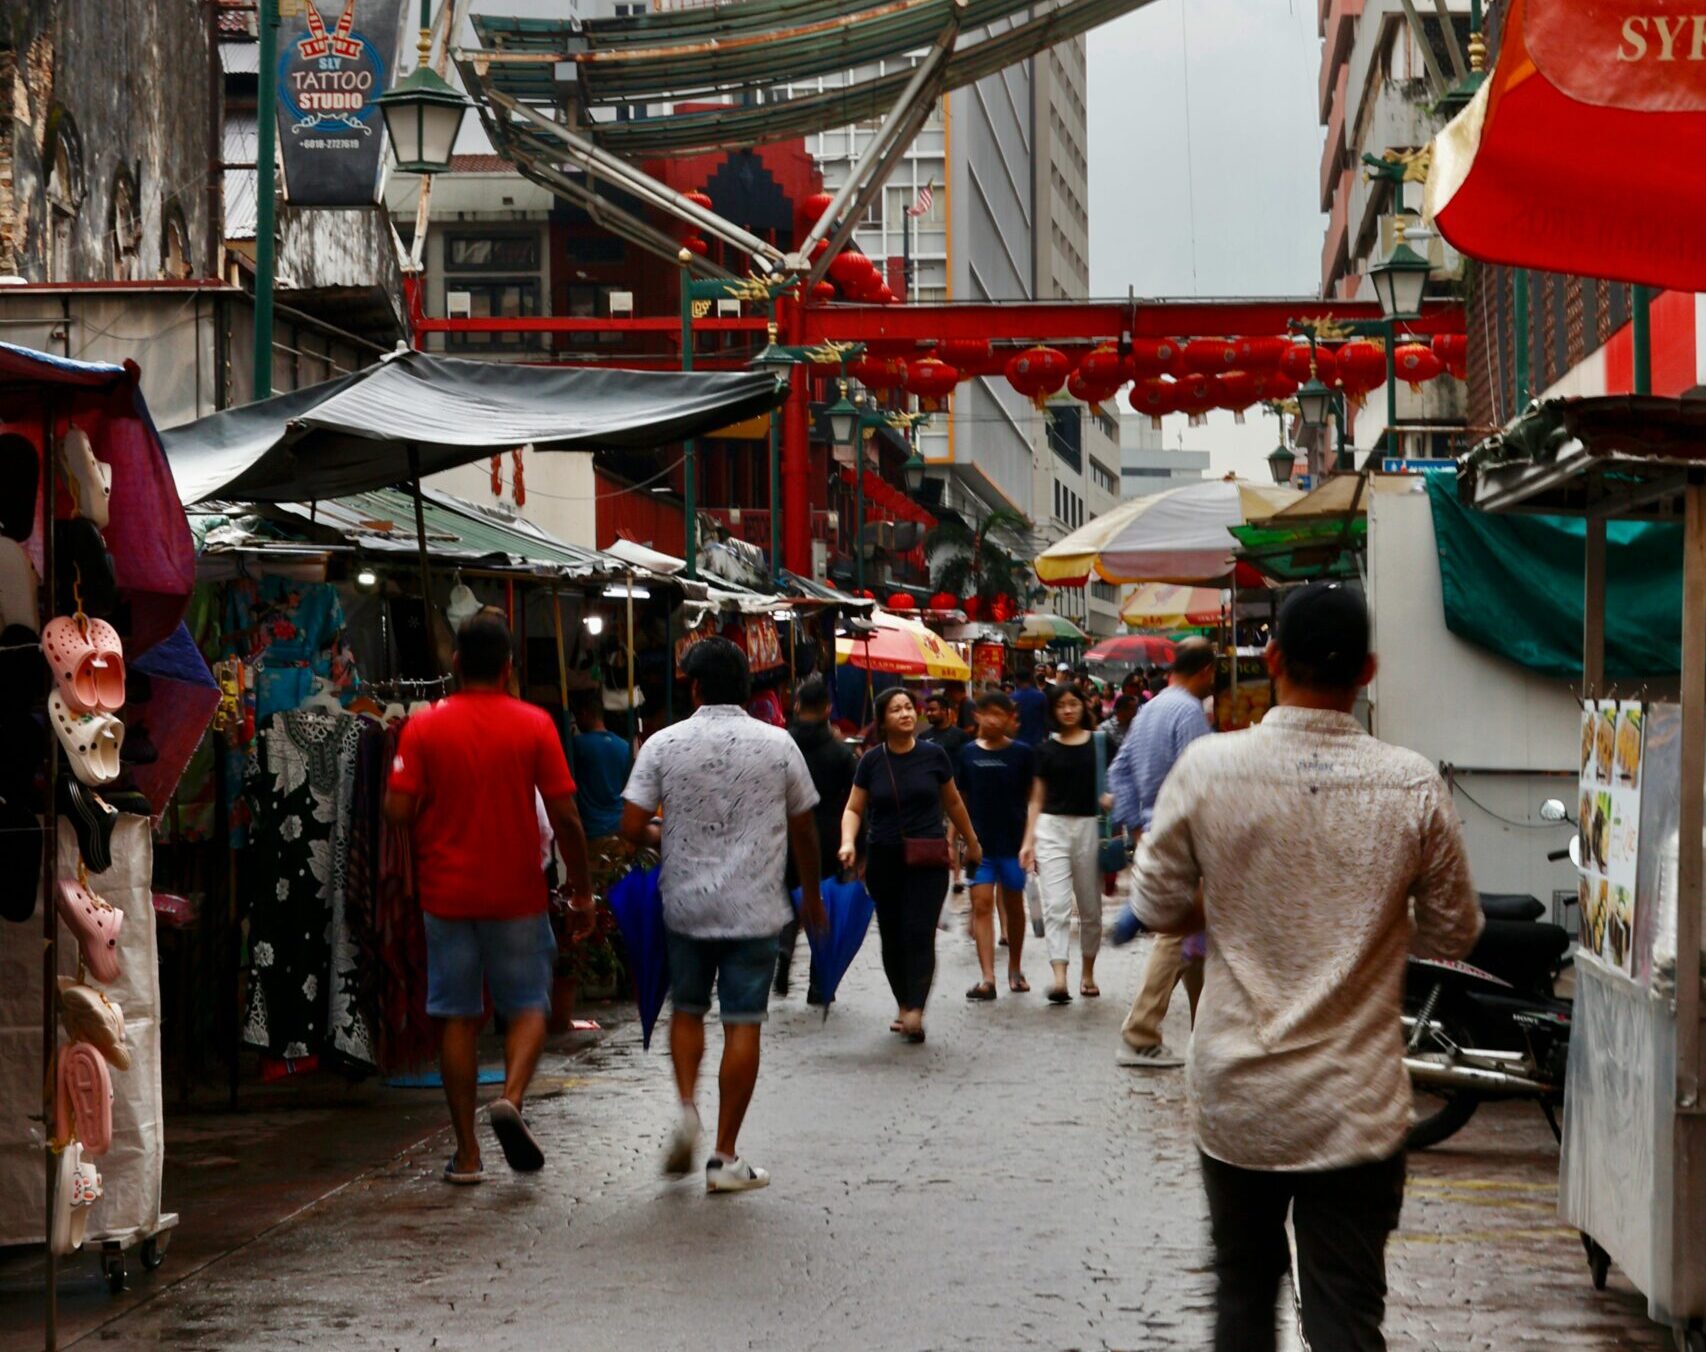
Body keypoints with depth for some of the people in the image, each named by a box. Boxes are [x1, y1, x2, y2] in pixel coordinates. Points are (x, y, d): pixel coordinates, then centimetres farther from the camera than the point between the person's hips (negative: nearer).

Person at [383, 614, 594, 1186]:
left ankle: (466, 1153, 7)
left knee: (457, 1018, 7)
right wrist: (581, 890, 4)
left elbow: (398, 810, -9)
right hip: (517, 894, -1)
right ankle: (512, 1099, -14)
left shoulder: (423, 727, -3)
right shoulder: (534, 725, -4)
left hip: (447, 893, 1)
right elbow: (565, 816, -6)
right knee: (528, 1006, 13)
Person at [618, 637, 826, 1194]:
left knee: (687, 1009, 21)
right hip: (754, 907, -1)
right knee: (743, 1025, 2)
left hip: (686, 902, 1)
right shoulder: (778, 745, -2)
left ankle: (687, 1108, 2)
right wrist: (811, 893, 23)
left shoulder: (664, 744, -4)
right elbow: (803, 830, 8)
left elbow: (632, 828, -7)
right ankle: (725, 1157, 2)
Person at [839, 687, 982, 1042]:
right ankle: (904, 1006, 24)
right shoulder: (872, 760, 1)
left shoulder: (933, 756, 0)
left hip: (928, 861, -2)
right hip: (884, 860, 2)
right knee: (892, 938, 8)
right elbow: (854, 809, 5)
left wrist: (972, 843, 23)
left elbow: (953, 803, 14)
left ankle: (915, 1013, -20)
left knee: (919, 934, -13)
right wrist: (848, 842, -15)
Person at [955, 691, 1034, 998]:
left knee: (1013, 904, 11)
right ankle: (988, 978, -13)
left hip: (1013, 842, -1)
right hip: (979, 842, 1)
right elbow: (959, 801, 9)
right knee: (981, 904, -8)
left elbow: (1032, 799, 2)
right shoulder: (968, 753, 3)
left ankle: (1015, 969, 29)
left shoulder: (1022, 754, -2)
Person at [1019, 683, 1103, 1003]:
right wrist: (1028, 841, 3)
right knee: (1056, 906, -11)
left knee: (1090, 907, 11)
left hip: (1089, 826, 0)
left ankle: (1087, 972, 27)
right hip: (1052, 827, 0)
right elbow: (1037, 800, 9)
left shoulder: (1099, 744, 4)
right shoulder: (1046, 750, 7)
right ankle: (1059, 979, -19)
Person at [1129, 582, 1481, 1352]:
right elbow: (1453, 934, 2)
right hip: (1356, 1108, -1)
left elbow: (1158, 907, 0)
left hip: (1235, 1097, 1)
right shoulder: (1414, 788, -9)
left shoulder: (1207, 768, -10)